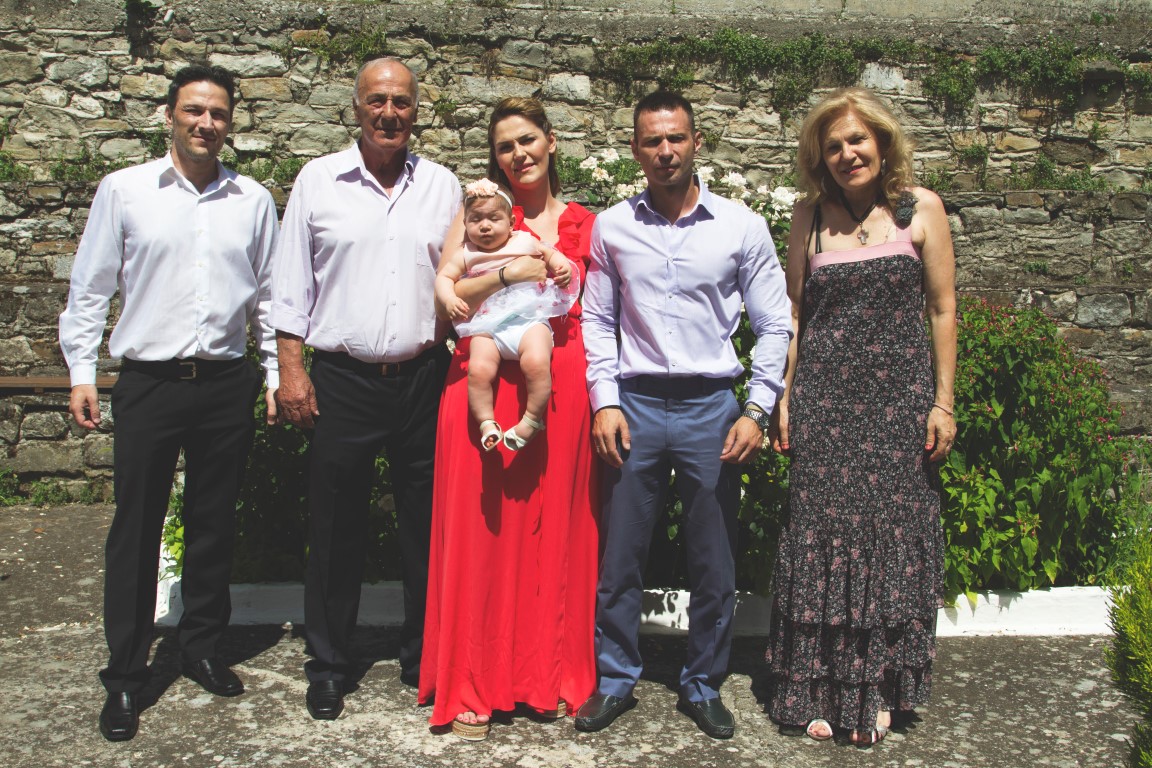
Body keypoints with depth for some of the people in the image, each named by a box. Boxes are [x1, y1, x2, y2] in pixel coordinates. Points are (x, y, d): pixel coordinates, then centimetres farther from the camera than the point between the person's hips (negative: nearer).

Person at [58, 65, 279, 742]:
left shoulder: (254, 200, 7)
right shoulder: (125, 190, 3)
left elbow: (269, 295, 12)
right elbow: (90, 287, 5)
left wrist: (277, 372, 8)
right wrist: (82, 369, 0)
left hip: (227, 384, 2)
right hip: (148, 381, -1)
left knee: (214, 525, 11)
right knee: (136, 529, 3)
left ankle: (203, 648, 29)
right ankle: (126, 676, 16)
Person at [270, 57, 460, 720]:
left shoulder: (443, 185, 8)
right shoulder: (318, 180, 4)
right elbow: (292, 283, 4)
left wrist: (458, 359, 4)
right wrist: (292, 368, -3)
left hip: (423, 377, 2)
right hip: (342, 379, -1)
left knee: (428, 525, 8)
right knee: (337, 528, 6)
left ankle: (424, 659, 25)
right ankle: (329, 667, 22)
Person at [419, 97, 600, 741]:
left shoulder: (584, 224, 15)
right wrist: (509, 271, -14)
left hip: (562, 387, 2)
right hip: (485, 381, -2)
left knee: (555, 528, 5)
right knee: (483, 527, -1)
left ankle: (551, 676, 20)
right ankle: (473, 687, 11)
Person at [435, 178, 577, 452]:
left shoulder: (525, 242, 13)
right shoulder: (464, 254, 13)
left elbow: (550, 253, 24)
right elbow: (443, 276, 10)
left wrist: (561, 265, 3)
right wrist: (449, 298, -10)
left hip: (530, 318, -1)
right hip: (487, 325, 1)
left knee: (537, 362, -28)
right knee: (479, 369, -22)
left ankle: (532, 419, -12)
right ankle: (486, 423, -7)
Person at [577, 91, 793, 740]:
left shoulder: (742, 226, 2)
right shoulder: (612, 227, 5)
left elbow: (774, 325, 4)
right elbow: (598, 321, 9)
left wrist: (757, 411, -4)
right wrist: (605, 401, -1)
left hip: (712, 406, 0)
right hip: (635, 404, 1)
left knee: (715, 560, 7)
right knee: (620, 553, 6)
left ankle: (704, 686, 24)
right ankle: (616, 680, 23)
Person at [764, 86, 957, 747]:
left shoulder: (921, 209, 3)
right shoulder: (810, 216, 7)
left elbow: (943, 310, 3)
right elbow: (793, 312, 9)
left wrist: (943, 402, -2)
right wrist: (784, 398, 3)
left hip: (900, 395, -1)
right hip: (823, 396, 1)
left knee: (891, 531, 3)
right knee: (822, 533, 2)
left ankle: (876, 692, 18)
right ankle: (819, 690, 14)